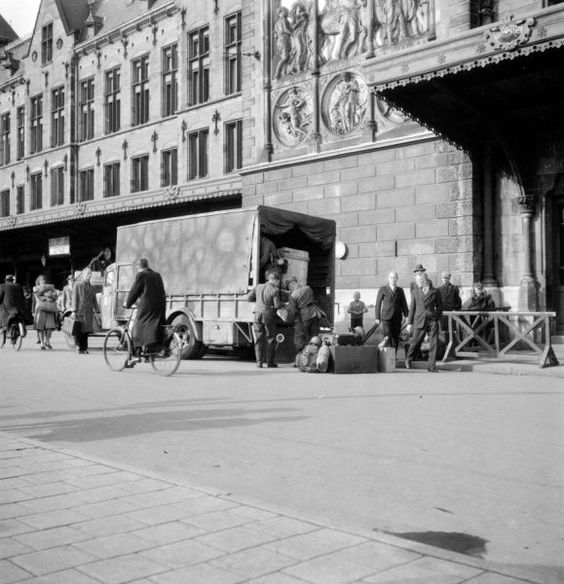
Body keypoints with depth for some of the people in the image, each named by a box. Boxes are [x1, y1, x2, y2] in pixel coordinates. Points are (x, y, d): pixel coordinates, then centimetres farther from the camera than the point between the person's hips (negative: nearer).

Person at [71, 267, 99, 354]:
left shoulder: (90, 286, 17)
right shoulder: (77, 284, 0)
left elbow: (94, 299, 17)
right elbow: (74, 298, -5)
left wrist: (96, 310, 11)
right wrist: (73, 311, -11)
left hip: (89, 311, 5)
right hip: (80, 310, -5)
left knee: (86, 331, 3)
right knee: (80, 330, -6)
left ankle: (84, 348, 8)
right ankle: (79, 348, 0)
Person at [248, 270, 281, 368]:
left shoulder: (259, 287, 6)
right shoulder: (275, 290, -9)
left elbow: (249, 298, 9)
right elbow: (277, 306, -12)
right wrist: (284, 305, 9)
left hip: (257, 314, 4)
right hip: (269, 315, -4)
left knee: (259, 339, 8)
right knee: (270, 339, 8)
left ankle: (259, 361, 3)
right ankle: (270, 362, 10)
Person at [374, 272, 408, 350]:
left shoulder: (400, 290, 13)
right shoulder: (383, 289, 4)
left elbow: (404, 304, 12)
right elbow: (378, 304, 4)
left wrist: (406, 316, 0)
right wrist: (377, 318, -1)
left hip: (397, 318, 3)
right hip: (386, 318, -3)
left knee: (396, 338, 2)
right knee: (388, 337, -15)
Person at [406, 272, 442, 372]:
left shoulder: (435, 291, 6)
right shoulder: (415, 292, 9)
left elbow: (439, 306, 14)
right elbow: (412, 307, 10)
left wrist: (437, 317, 3)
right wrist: (410, 322, 6)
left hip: (432, 321, 0)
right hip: (419, 321, 0)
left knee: (433, 344, -4)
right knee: (415, 342, 4)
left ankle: (431, 366, 4)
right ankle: (408, 360, 28)